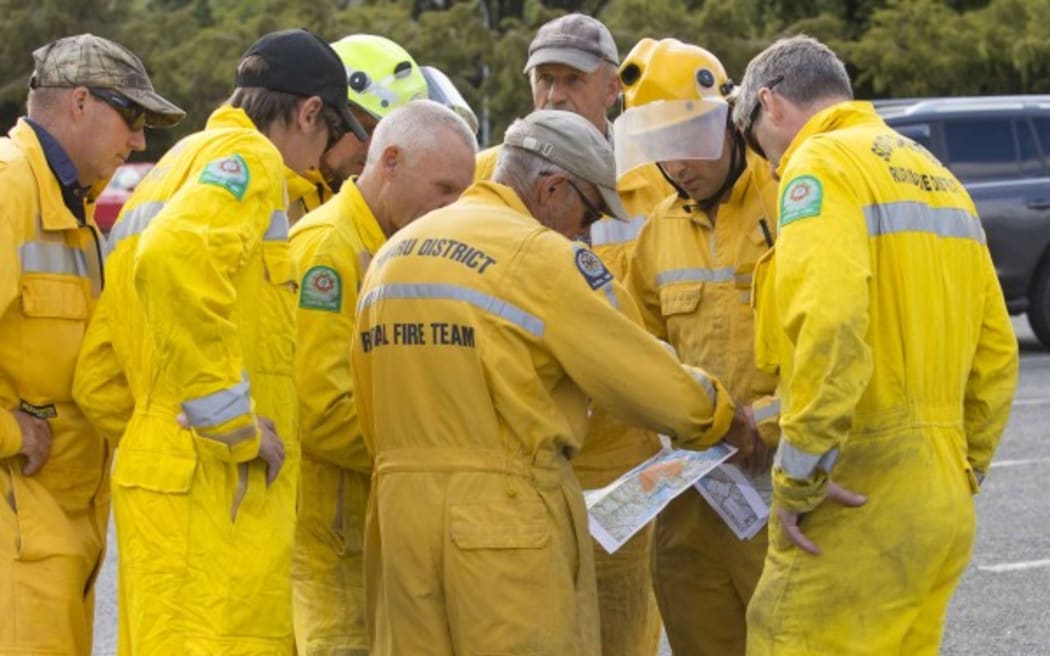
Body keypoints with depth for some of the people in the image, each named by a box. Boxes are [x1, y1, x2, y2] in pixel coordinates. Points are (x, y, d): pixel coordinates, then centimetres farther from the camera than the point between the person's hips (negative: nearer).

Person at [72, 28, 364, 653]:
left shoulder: (168, 173, 24)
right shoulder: (248, 156, -4)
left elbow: (98, 375, 20)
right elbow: (176, 259, -27)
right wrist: (235, 424, -20)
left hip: (158, 479, 10)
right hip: (217, 486, -10)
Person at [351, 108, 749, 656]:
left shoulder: (391, 254, 15)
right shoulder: (540, 255, -8)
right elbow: (646, 378, -6)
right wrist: (721, 415, 12)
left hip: (399, 505, 7)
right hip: (507, 516, -7)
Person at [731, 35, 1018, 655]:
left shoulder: (820, 166, -7)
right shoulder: (937, 174, 19)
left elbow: (830, 326, -23)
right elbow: (996, 352, 20)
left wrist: (798, 480, -18)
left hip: (857, 503, -9)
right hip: (941, 506, 9)